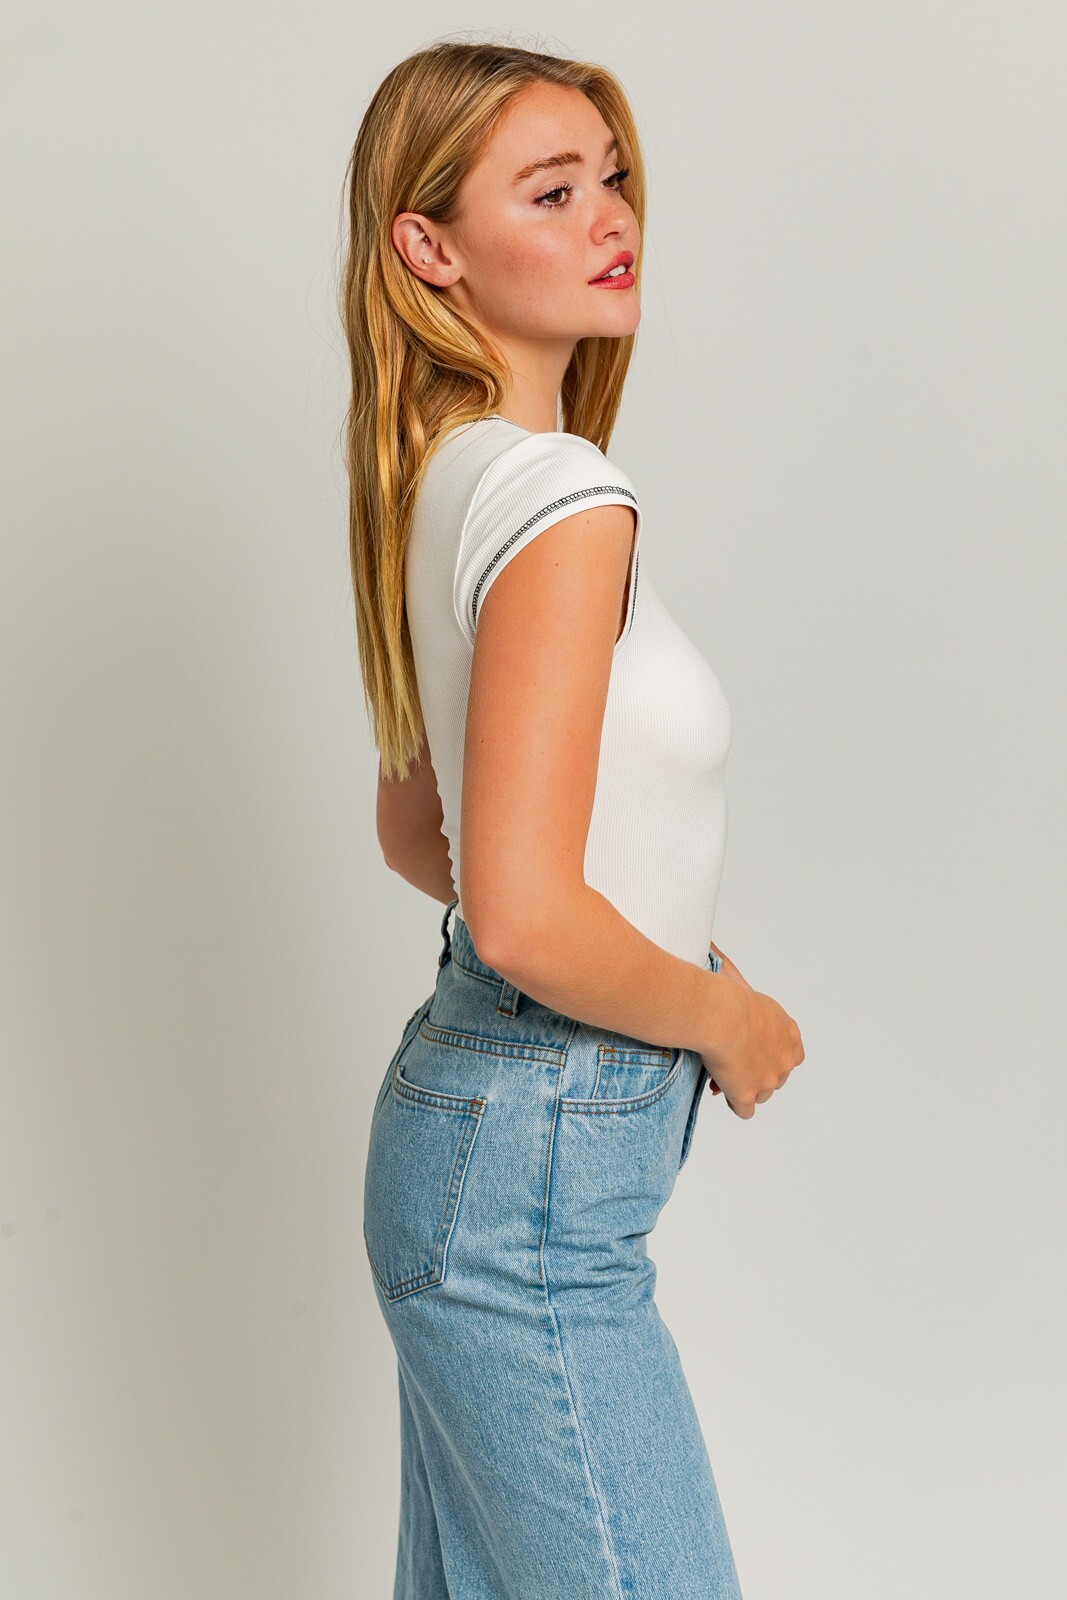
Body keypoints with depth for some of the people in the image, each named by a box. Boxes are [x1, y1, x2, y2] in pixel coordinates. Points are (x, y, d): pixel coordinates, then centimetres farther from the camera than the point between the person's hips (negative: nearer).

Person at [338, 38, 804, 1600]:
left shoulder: (443, 482, 10)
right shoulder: (563, 495, -19)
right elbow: (526, 915, -26)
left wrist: (671, 957, 15)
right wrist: (727, 1021, -9)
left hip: (457, 1110, 10)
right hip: (536, 1180, -10)